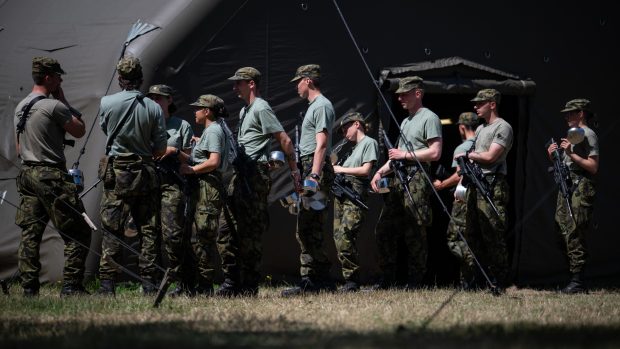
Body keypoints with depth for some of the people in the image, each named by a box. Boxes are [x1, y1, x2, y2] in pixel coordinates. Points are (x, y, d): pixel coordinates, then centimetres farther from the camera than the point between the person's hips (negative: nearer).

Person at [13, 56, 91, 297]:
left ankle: (29, 289, 6)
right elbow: (80, 131, -3)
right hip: (51, 177, -9)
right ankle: (71, 286, -7)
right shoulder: (54, 106, -13)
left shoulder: (20, 107, 14)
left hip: (27, 174, 9)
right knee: (78, 232, -4)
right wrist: (64, 101, 0)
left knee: (30, 234, 7)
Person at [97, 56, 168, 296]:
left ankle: (107, 284, -5)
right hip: (146, 175, 1)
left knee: (112, 231, 0)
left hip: (117, 174, -1)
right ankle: (149, 283, 6)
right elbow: (161, 150, 0)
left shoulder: (107, 103, -5)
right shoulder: (154, 108, -3)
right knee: (148, 231, 7)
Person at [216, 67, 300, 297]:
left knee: (249, 233, -7)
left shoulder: (261, 109, -9)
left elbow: (285, 141, -12)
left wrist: (294, 170, -11)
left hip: (255, 177, -10)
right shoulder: (244, 111, 22)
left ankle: (249, 286, -3)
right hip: (240, 176, 10)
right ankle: (232, 281, 9)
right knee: (227, 228, 5)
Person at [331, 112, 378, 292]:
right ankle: (350, 279, 1)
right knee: (338, 236, 0)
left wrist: (341, 169, -2)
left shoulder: (369, 143, 2)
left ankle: (352, 281, -15)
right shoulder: (352, 147, 26)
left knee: (345, 237, -18)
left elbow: (366, 170, -8)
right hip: (342, 193, 9)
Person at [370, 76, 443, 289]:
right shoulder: (405, 121, 25)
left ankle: (415, 282, -4)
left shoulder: (429, 118, -4)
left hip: (416, 181, -9)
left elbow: (435, 153, -14)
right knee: (384, 230, 6)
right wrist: (381, 171, 14)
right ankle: (388, 279, 12)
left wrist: (405, 155, -9)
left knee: (414, 234, -8)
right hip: (398, 180, 9)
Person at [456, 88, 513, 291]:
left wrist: (466, 154, -1)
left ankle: (499, 282, -9)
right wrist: (461, 183, 17)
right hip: (475, 184, 10)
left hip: (492, 186, -10)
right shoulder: (480, 129, 23)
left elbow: (490, 156, -15)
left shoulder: (502, 127, -6)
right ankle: (476, 279, 14)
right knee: (472, 235, 9)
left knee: (493, 235, -11)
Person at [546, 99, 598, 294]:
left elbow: (593, 167, -15)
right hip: (566, 188, 10)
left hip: (581, 190, -10)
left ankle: (578, 282, -13)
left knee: (574, 236, -13)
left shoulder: (587, 135, -6)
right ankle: (575, 280, 11)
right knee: (564, 233, 7)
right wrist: (552, 156, 8)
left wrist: (571, 154, -17)